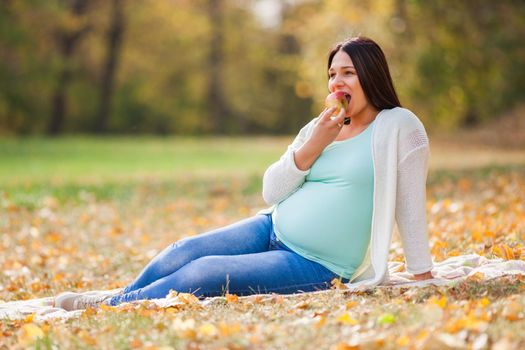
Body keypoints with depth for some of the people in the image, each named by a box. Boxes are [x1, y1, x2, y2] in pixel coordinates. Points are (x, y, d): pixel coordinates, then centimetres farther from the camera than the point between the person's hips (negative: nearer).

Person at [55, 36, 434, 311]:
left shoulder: (399, 126, -7)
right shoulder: (319, 128, 11)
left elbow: (411, 204, -10)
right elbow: (271, 192, 5)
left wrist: (422, 274, -13)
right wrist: (311, 148, -7)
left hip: (317, 267, -6)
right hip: (271, 231, 6)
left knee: (205, 274, -20)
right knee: (184, 252, -14)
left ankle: (112, 306, -7)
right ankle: (113, 301, 0)